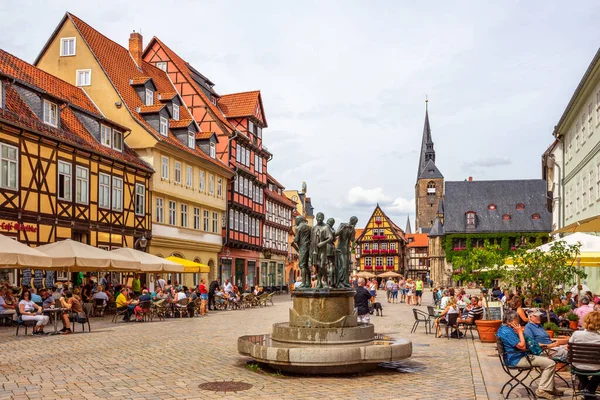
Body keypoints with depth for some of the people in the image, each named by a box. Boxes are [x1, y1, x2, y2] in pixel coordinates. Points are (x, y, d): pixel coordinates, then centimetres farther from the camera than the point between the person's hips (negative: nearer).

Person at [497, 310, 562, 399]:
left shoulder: (502, 329, 10)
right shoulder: (507, 332, -24)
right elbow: (522, 346, -23)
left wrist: (520, 331, 5)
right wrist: (520, 332, -15)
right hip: (517, 360, -11)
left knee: (546, 360, 23)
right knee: (550, 364, -12)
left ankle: (550, 388, 27)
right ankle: (542, 390, -3)